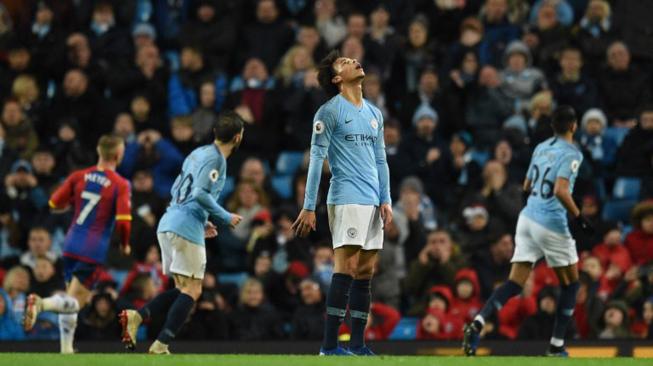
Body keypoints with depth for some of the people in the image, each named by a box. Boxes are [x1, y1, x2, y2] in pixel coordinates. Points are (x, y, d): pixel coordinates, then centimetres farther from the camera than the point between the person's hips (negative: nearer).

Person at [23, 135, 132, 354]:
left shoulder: (78, 177, 4)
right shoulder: (121, 185, -8)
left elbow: (54, 204, 7)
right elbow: (123, 221, -16)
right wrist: (125, 245, 3)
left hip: (71, 245, 5)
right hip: (94, 251, -5)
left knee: (71, 299, 19)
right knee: (76, 302, -5)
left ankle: (66, 348, 17)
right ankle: (42, 304, -32)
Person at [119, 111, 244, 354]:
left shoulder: (199, 153, 18)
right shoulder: (215, 159, -9)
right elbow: (200, 193, -20)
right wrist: (225, 218, -8)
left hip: (168, 224, 9)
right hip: (186, 228, -9)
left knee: (183, 289, 14)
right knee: (192, 291, -5)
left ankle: (136, 316, -3)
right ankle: (161, 345, -13)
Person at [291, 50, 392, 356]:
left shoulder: (374, 114, 18)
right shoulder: (329, 111, -3)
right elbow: (317, 158, -6)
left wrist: (386, 200, 10)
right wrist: (309, 207, -10)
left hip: (372, 202, 7)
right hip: (346, 200, -7)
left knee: (365, 272, 4)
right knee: (347, 267, -13)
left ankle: (357, 345, 7)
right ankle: (329, 346, -14)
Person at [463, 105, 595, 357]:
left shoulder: (541, 148, 13)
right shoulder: (571, 153, -9)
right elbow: (561, 190, -21)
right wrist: (579, 217, -13)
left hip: (528, 216, 6)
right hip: (551, 223, -6)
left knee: (515, 283, 1)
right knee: (570, 283, 12)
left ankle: (478, 323, -22)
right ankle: (556, 347, 12)